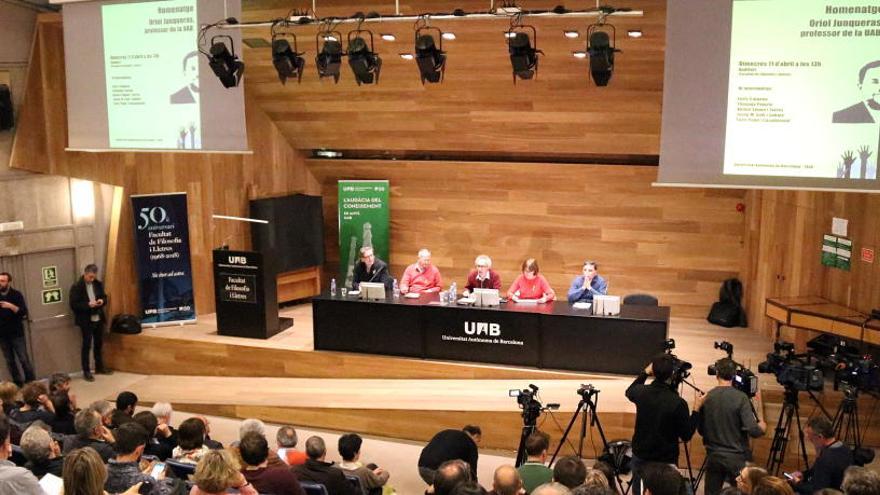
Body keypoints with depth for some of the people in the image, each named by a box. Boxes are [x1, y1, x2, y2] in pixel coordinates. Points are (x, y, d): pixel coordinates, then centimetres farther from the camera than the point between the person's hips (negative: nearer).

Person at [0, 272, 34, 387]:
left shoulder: (16, 295, -4)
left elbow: (24, 312, -13)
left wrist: (11, 306, -26)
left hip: (16, 333, -3)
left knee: (23, 359, -3)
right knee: (10, 361, 6)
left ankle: (31, 382, 4)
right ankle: (18, 383, 13)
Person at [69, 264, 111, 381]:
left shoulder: (98, 284, 4)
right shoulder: (76, 287, -11)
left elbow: (104, 297, 14)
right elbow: (73, 305, -15)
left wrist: (102, 301, -9)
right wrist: (88, 305, -26)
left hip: (98, 319, 6)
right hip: (86, 321, -5)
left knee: (99, 344, 16)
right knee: (86, 345, 0)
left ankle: (99, 367, 30)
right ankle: (86, 372, 8)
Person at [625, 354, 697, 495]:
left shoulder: (641, 392, -12)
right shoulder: (678, 403, -24)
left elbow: (629, 392, 15)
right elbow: (687, 435, -12)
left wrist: (645, 373, 17)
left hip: (640, 456, 4)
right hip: (666, 461, -3)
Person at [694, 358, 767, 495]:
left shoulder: (706, 397, -1)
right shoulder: (740, 397, -12)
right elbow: (754, 431, -16)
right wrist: (763, 425, 2)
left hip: (713, 457, 3)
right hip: (737, 458, -3)